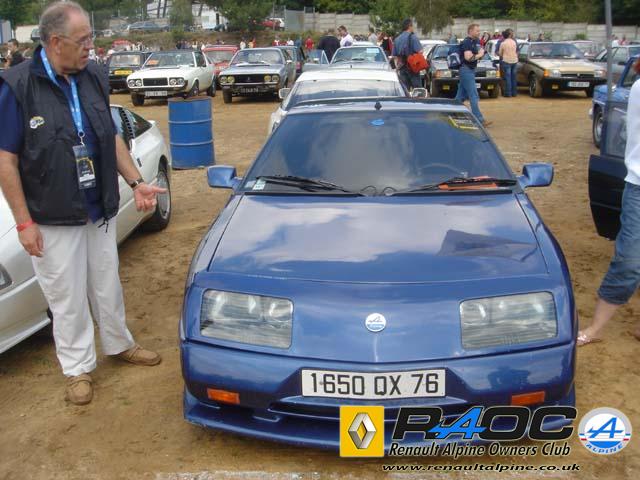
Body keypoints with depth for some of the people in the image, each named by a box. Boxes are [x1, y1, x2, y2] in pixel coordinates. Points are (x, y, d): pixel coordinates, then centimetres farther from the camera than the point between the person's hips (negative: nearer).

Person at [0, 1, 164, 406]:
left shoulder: (95, 77, 0)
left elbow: (111, 137, 10)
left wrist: (137, 182, 0)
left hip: (100, 211, 4)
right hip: (53, 220, -4)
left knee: (107, 285, 19)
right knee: (68, 297, 9)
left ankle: (119, 344, 40)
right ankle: (78, 368, 27)